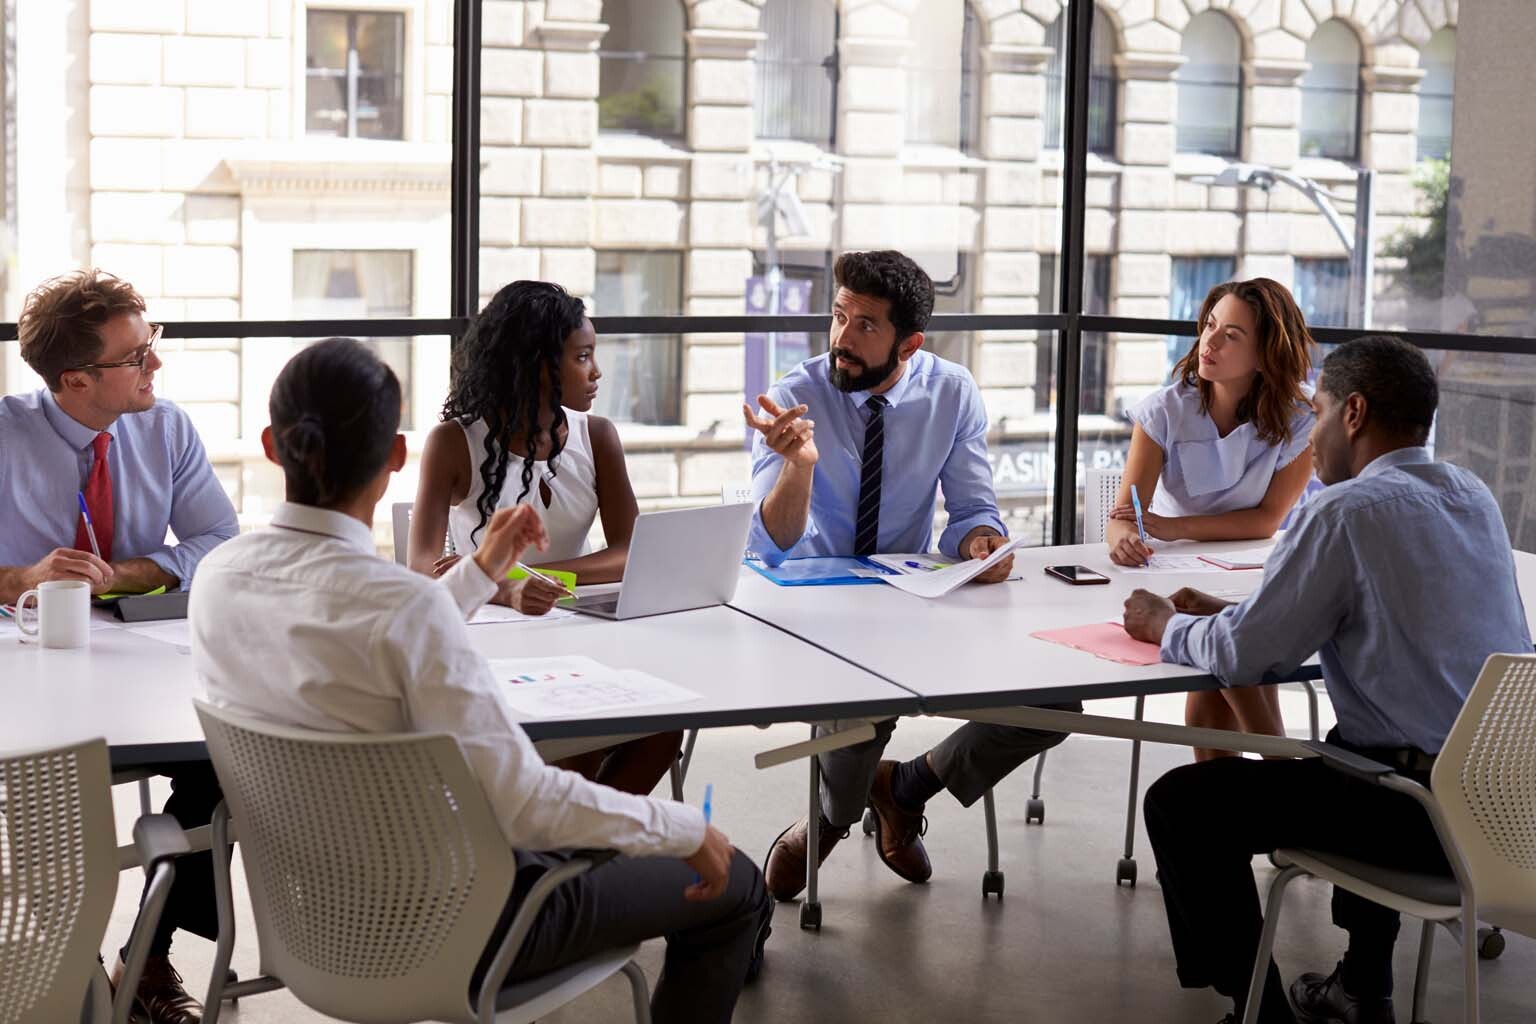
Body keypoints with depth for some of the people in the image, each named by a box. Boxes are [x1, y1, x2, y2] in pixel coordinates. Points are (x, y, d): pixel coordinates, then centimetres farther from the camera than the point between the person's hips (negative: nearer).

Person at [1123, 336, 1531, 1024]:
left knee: (1180, 804, 1)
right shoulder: (1474, 497, 11)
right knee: (1345, 748, 39)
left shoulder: (1349, 510, -14)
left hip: (1432, 814, -9)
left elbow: (1244, 656, -12)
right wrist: (1226, 613, 21)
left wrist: (1168, 626, 9)